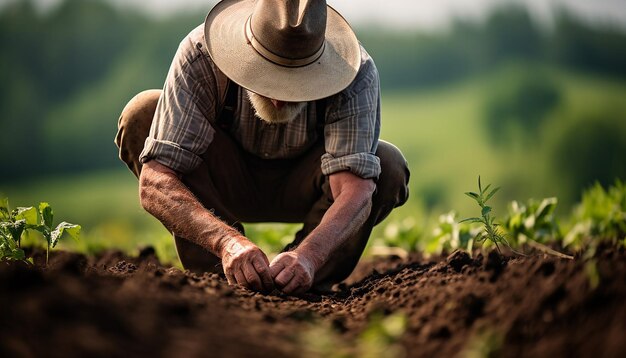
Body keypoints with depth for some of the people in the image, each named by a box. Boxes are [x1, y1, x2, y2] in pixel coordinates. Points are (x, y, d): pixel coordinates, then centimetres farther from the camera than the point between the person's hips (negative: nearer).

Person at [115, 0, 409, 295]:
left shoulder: (356, 73, -32)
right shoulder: (200, 56, -33)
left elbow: (356, 189, -40)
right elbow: (154, 184, -39)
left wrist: (308, 256, -59)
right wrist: (227, 241, -55)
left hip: (300, 188, 0)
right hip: (228, 181, 0)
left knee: (388, 167, -30)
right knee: (142, 114, -27)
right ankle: (214, 273, -18)